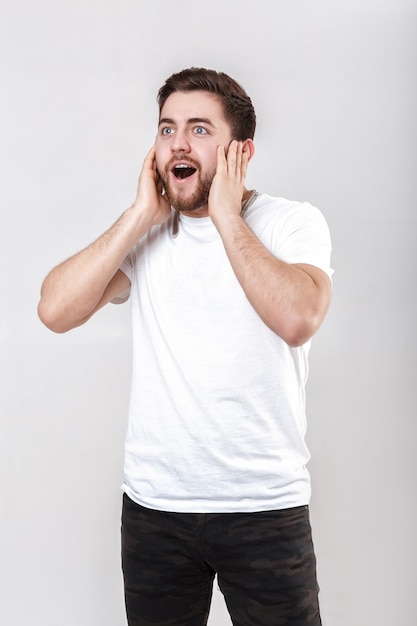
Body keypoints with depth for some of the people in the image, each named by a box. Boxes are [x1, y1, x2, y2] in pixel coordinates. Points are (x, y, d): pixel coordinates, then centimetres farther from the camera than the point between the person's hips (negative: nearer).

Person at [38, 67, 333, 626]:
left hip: (267, 507, -2)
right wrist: (142, 215, -10)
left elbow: (297, 319, -25)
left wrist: (225, 214, -16)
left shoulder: (293, 223, -4)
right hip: (154, 504, 3)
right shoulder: (144, 233, 5)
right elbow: (55, 311, -9)